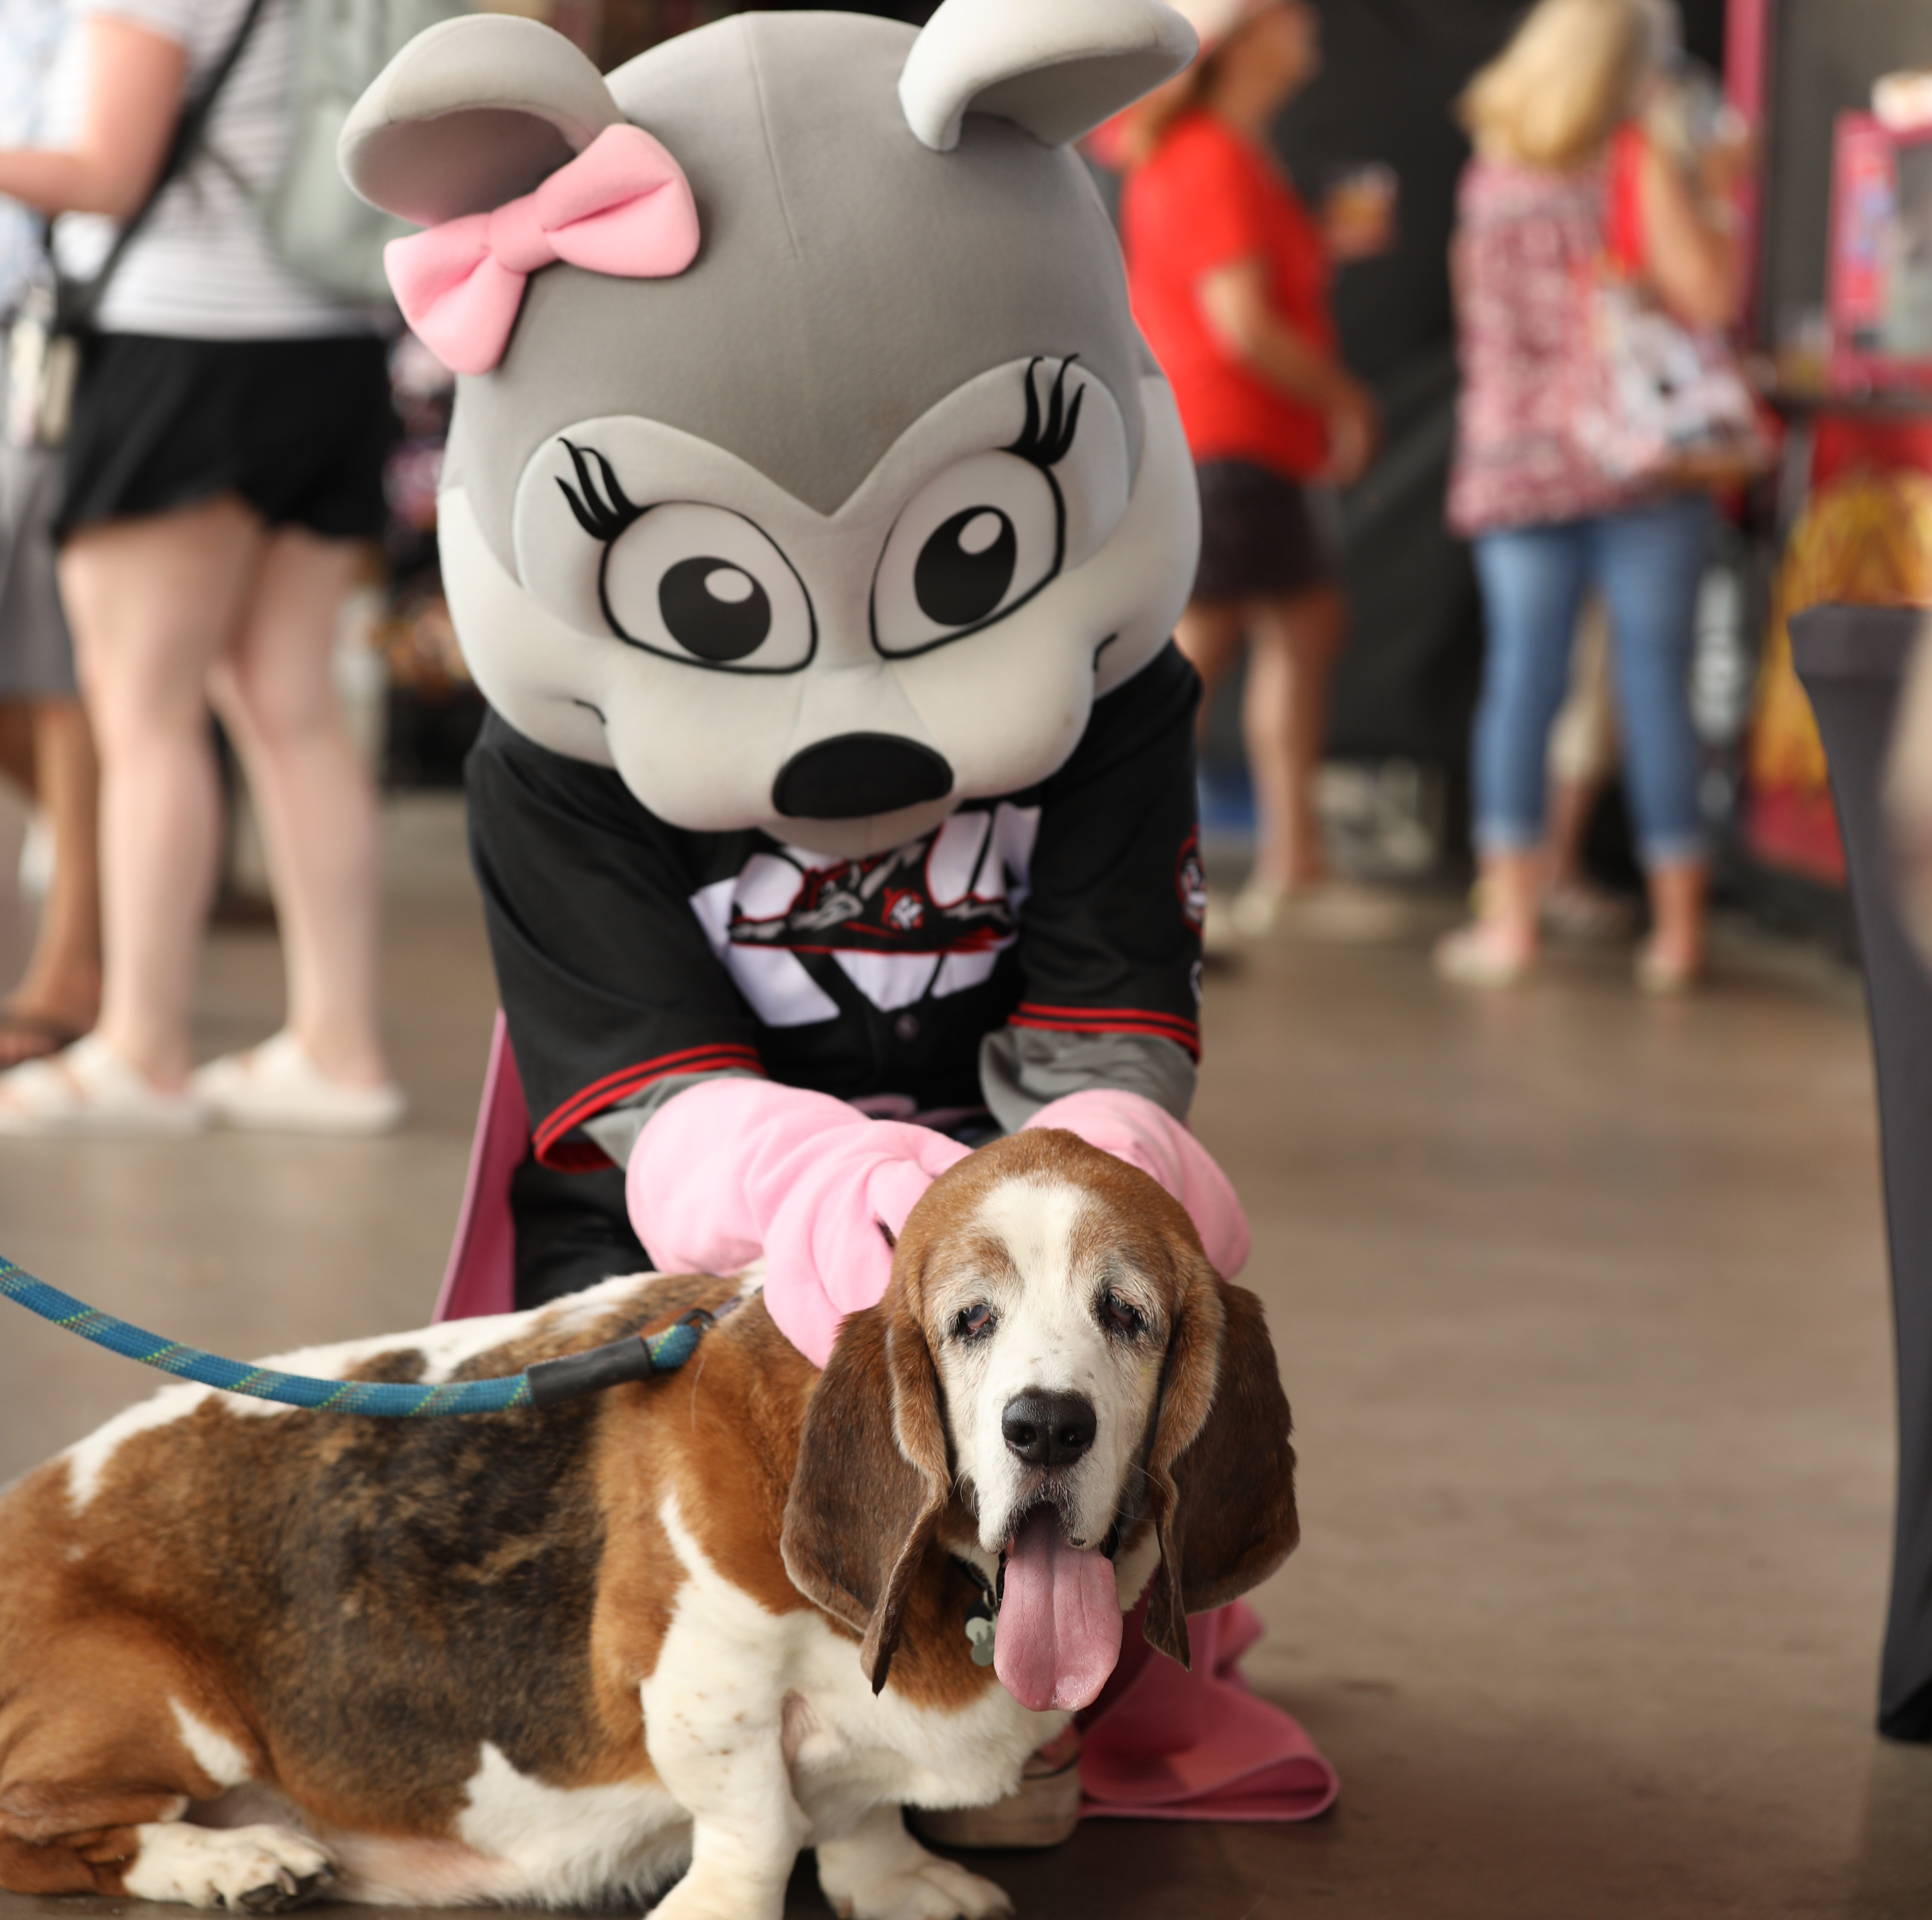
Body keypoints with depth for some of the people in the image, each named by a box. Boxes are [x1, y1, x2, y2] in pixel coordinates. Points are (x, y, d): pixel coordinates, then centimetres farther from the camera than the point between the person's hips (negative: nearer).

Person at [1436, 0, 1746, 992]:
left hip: (1514, 457, 3)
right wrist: (1719, 198, 1)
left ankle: (1508, 917, 2)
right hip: (1641, 460, -3)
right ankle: (1676, 926, 6)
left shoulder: (1492, 174, 8)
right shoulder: (1639, 166, -7)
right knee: (1654, 684, 2)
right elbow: (1710, 297, -15)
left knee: (1520, 679, 5)